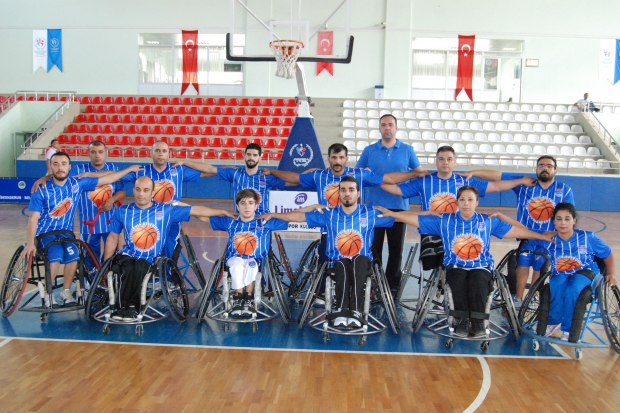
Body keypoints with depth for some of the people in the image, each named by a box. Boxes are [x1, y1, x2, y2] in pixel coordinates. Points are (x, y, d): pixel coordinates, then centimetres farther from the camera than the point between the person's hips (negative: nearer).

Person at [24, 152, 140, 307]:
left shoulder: (77, 184, -2)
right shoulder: (42, 190, -10)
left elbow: (106, 179, 3)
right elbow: (34, 217, -10)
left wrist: (130, 169, 4)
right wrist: (31, 243, -18)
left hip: (65, 232, 3)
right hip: (45, 232, -2)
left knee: (73, 256, -26)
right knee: (56, 256, -30)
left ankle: (66, 291, -3)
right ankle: (47, 293, -8)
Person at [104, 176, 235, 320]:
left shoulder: (166, 210, 2)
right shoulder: (122, 212, 7)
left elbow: (196, 210, 4)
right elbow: (113, 238, 16)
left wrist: (224, 212, 2)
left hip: (149, 259, -1)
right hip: (127, 255, 1)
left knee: (139, 268, -34)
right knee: (129, 269, -33)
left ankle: (128, 307, -20)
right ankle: (129, 307, -20)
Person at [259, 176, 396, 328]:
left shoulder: (370, 214, 3)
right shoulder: (329, 215, 5)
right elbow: (300, 216, 8)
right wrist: (272, 215, 6)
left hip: (362, 263, 0)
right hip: (338, 264, 1)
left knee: (359, 260, -36)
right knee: (343, 264, -35)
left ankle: (356, 311, -44)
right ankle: (341, 311, -42)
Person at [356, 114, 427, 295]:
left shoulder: (407, 150, 5)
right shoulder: (369, 150, 6)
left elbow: (420, 172, 8)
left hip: (399, 206, 0)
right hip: (374, 206, 0)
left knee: (396, 248, 6)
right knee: (373, 248, 5)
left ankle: (393, 285, 17)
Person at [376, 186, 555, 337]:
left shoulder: (488, 221, 8)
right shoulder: (445, 221, 5)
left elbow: (516, 230, 10)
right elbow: (416, 219, 3)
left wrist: (541, 236, 8)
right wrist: (391, 213, -3)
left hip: (481, 267, 0)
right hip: (455, 267, 0)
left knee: (477, 282, -34)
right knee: (458, 279, -34)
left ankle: (478, 322, -20)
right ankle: (463, 320, -22)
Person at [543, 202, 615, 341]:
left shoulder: (588, 237, -13)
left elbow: (608, 254, 2)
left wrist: (610, 274, 3)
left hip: (585, 273, -1)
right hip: (560, 275, 1)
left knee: (571, 290, -35)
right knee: (556, 286, -35)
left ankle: (567, 330, -15)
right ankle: (553, 322, -10)